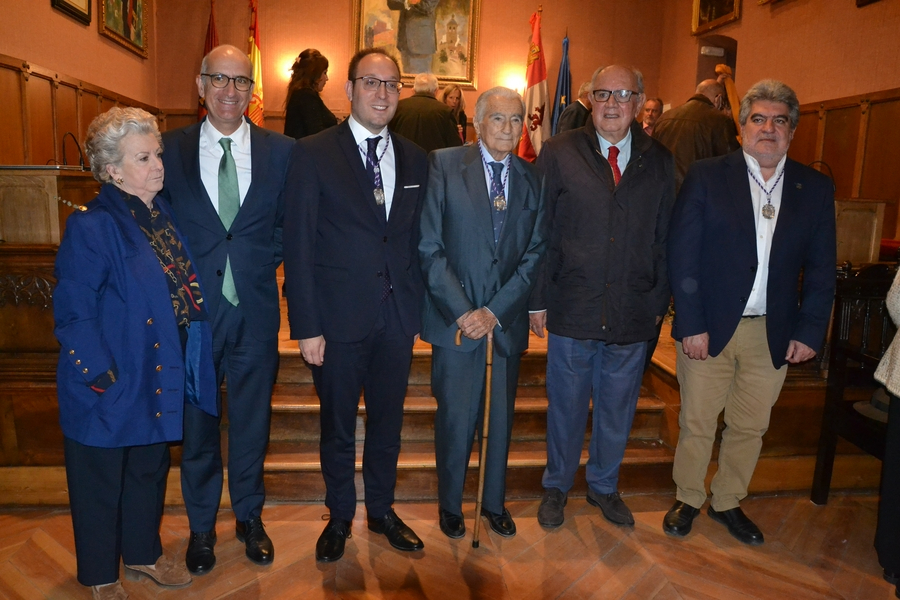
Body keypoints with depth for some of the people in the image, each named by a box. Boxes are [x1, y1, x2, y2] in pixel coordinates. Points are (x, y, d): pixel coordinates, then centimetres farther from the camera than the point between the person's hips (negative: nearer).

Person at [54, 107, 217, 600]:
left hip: (161, 378, 7)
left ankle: (143, 552, 43)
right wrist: (100, 376, -20)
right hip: (112, 388, -6)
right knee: (100, 481, 13)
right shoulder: (91, 226, -17)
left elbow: (188, 289, 12)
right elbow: (74, 314, -18)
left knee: (151, 470, 22)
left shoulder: (165, 213, 4)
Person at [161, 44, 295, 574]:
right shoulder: (170, 149, 0)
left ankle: (250, 518, 35)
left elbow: (290, 225, 7)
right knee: (197, 421, 13)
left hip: (255, 310, 1)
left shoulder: (281, 151, 1)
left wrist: (265, 262, -5)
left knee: (252, 421, 14)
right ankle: (202, 525, 34)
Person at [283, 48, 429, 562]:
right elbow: (299, 246, -8)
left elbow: (418, 243, 9)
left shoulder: (415, 160, 7)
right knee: (338, 426, 13)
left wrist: (417, 312, 5)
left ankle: (381, 509, 38)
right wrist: (306, 326, -11)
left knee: (388, 422, 17)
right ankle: (340, 516, 35)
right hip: (339, 320, -3)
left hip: (397, 320, 4)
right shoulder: (314, 154, -5)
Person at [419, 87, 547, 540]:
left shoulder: (533, 179, 6)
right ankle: (450, 504, 30)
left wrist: (494, 311, -9)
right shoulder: (444, 166, -3)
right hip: (455, 318, -3)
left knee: (501, 417, 14)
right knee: (455, 418, 6)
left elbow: (535, 254, 2)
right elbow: (429, 247, -7)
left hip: (506, 321, 3)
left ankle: (494, 502, 35)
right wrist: (462, 311, -13)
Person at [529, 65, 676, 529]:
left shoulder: (659, 162, 6)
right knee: (566, 404, 11)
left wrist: (659, 301, 4)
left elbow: (664, 239, 8)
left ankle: (604, 485, 37)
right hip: (572, 309, -2)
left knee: (618, 407, 15)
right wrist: (538, 299, -6)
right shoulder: (559, 153, -1)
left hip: (634, 313, 2)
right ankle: (556, 486, 33)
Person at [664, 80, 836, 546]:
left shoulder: (815, 189, 6)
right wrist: (691, 324, -12)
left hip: (774, 334, 3)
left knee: (750, 427, 14)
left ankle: (727, 502, 35)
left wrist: (810, 331, 0)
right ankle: (687, 499, 30)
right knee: (697, 423, 9)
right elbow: (682, 255, -7)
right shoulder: (706, 176, -2)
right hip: (709, 327, -2)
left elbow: (821, 269, 8)